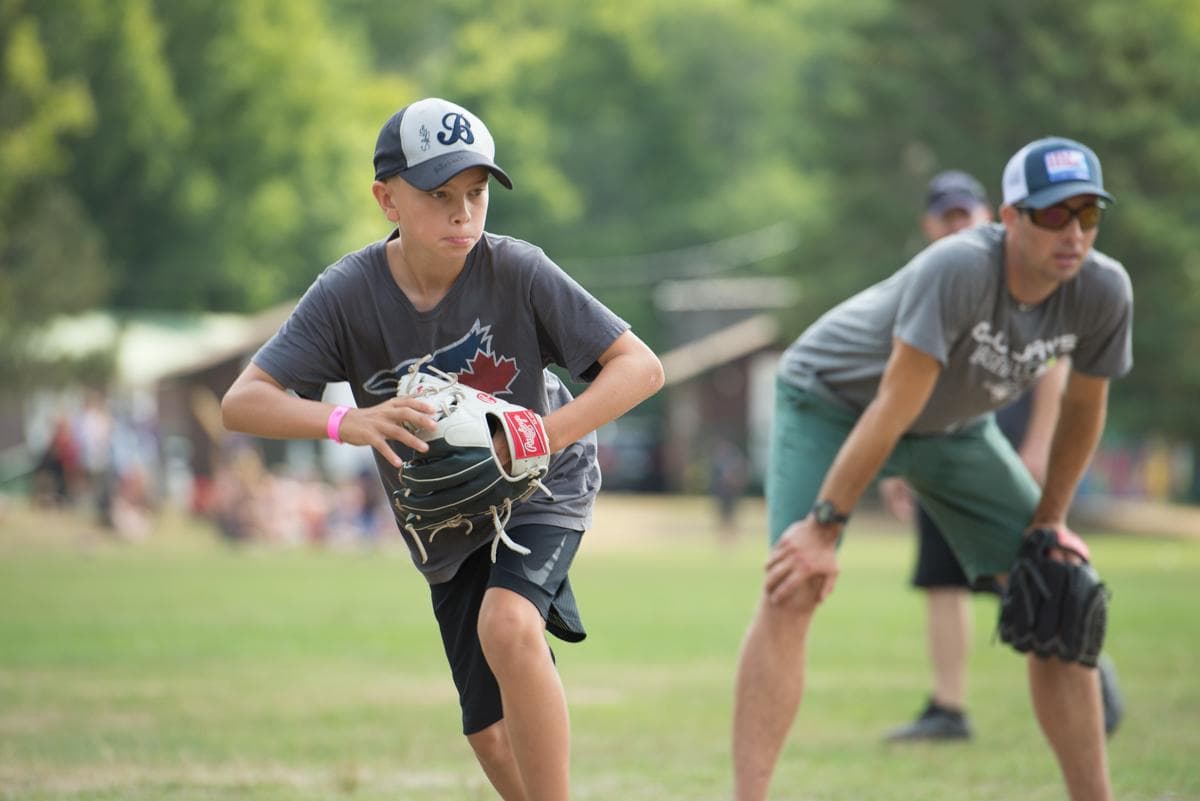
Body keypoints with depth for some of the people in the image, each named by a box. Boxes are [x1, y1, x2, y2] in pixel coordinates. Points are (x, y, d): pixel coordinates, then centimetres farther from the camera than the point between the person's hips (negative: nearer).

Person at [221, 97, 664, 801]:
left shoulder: (517, 271, -23)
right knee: (495, 739, 3)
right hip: (447, 525, 3)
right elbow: (241, 402, -24)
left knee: (505, 624, -33)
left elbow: (641, 366, -23)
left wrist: (544, 437, -38)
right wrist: (346, 422, -43)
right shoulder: (348, 294, -19)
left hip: (541, 486, -3)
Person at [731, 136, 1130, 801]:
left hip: (954, 425, 6)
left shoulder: (1102, 291, -21)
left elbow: (1083, 407, -3)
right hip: (830, 399, -5)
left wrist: (1050, 519, 1)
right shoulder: (959, 269, -39)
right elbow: (894, 405, -38)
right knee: (792, 592, -23)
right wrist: (826, 527, -34)